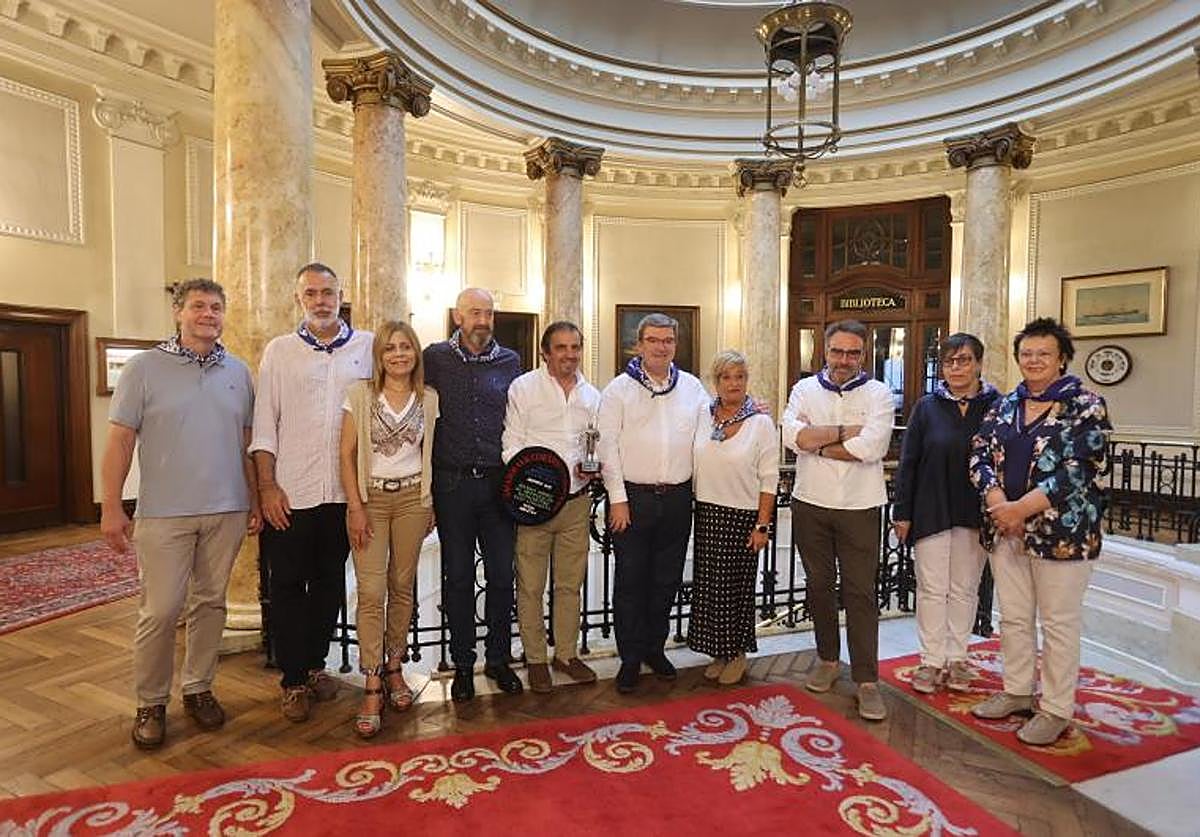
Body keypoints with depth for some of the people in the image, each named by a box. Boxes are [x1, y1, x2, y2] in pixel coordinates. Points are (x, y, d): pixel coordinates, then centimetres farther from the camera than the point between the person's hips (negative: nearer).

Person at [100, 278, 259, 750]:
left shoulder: (238, 372, 9)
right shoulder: (145, 367, -1)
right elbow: (120, 440, -3)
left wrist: (255, 501, 8)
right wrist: (111, 507, -7)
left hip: (227, 511, 3)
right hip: (164, 513, -3)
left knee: (210, 603, 12)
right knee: (160, 611, 0)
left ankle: (199, 689, 27)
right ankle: (150, 704, 18)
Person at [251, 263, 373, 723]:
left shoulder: (368, 347, 3)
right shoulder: (279, 351, 3)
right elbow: (264, 426, 2)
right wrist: (267, 487, -5)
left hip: (344, 491, 1)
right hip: (290, 494, -1)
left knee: (330, 582, 14)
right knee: (288, 586, 7)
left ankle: (315, 663, 33)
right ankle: (294, 680, 22)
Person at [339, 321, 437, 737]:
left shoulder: (429, 398, 5)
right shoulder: (360, 394, -2)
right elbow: (347, 454, -3)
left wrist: (430, 503, 7)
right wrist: (355, 507, -9)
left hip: (412, 498, 2)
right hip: (370, 498, -2)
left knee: (402, 586, 10)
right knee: (371, 592, -6)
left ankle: (394, 667, 27)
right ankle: (372, 687, 3)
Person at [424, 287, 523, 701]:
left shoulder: (510, 361, 6)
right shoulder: (436, 358, 1)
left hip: (498, 482, 2)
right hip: (453, 483, -1)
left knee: (502, 574, 8)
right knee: (458, 577, 9)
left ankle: (498, 658, 25)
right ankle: (463, 663, 24)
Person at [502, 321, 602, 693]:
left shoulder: (592, 395, 11)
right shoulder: (523, 388, -3)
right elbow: (512, 445, -5)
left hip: (577, 500, 4)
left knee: (571, 583, 14)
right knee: (531, 586, 4)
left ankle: (566, 652, 30)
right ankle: (536, 658, 21)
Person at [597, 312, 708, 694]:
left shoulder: (693, 387, 9)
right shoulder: (619, 389, -2)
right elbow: (608, 445, -5)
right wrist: (618, 499, -9)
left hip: (677, 497, 3)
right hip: (633, 497, -3)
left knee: (667, 579, 13)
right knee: (630, 581, 4)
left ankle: (655, 648, 31)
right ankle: (630, 658, 19)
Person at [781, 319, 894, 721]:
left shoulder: (878, 393, -2)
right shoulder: (805, 389, 3)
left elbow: (871, 447, -19)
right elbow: (792, 435, -15)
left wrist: (818, 443, -13)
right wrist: (847, 431, -14)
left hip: (859, 507, -2)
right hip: (810, 504, 2)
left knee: (860, 592, 3)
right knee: (819, 584, 15)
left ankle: (867, 680, 13)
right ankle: (827, 658, 33)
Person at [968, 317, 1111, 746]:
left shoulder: (1085, 405, -6)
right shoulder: (1005, 405, 9)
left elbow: (1078, 468, -16)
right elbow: (980, 453, 3)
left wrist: (1022, 508, -20)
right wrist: (997, 503, -13)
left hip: (1061, 532, -5)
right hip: (1006, 530, 5)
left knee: (1058, 622, 6)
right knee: (1013, 616, 15)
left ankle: (1057, 709, 20)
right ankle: (1017, 692, 31)